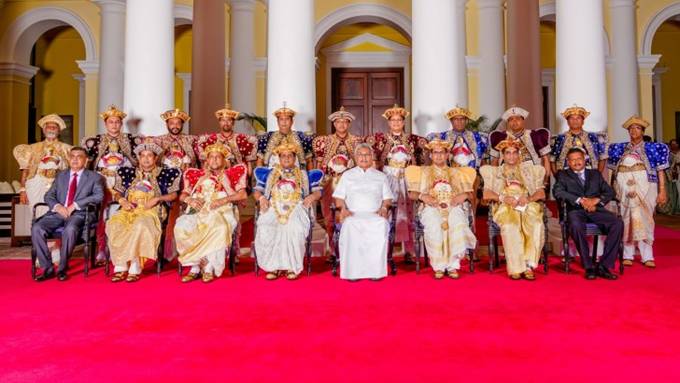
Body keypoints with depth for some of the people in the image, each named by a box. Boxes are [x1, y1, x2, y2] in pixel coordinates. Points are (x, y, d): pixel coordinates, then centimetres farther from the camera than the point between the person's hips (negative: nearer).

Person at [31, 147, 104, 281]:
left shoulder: (94, 177, 9)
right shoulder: (61, 175, 21)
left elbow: (99, 196, -7)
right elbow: (48, 195, 15)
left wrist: (75, 205, -16)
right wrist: (58, 206, -8)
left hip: (79, 214, -4)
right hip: (58, 212, 4)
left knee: (70, 229, -36)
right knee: (36, 228, -23)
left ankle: (62, 268, -20)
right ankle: (48, 268, -14)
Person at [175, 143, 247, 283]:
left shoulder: (230, 174, 16)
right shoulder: (199, 175, 23)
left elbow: (243, 195, 2)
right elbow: (182, 195, 18)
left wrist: (224, 200, -12)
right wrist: (190, 199, -6)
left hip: (221, 212, -3)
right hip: (198, 212, 3)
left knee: (220, 228, -37)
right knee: (181, 226, -28)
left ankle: (209, 267, -24)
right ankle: (195, 267, -20)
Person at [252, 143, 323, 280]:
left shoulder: (304, 175, 24)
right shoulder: (269, 174, 26)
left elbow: (318, 191, 17)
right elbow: (257, 190, 19)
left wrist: (312, 196, -5)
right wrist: (261, 198, -3)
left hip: (296, 208, -1)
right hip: (273, 208, 1)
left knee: (294, 228, -36)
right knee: (266, 229, -33)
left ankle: (292, 266, -25)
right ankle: (273, 266, -23)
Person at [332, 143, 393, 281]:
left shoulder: (381, 176, 25)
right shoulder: (347, 175, 24)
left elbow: (387, 197, 19)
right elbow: (339, 197, 17)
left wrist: (384, 208, -2)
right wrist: (343, 208, -3)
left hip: (375, 215, 1)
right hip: (353, 215, 0)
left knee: (382, 225, -35)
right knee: (350, 226, -37)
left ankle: (376, 270, -31)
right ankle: (352, 270, -32)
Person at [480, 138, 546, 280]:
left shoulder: (529, 170, 25)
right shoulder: (495, 172, 22)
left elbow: (541, 193, 13)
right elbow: (486, 194, 7)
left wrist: (529, 198, -9)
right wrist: (503, 198, -12)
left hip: (527, 207, 2)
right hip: (505, 208, -1)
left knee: (536, 225, -33)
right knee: (510, 226, -36)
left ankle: (528, 265, -27)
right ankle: (516, 268, -31)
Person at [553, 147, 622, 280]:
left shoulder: (595, 174, 26)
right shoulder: (563, 175, 17)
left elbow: (609, 192, 15)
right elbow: (557, 191, -3)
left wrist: (596, 200, -7)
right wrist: (580, 200, -13)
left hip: (596, 209, 3)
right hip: (576, 210, -3)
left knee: (618, 223, -25)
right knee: (576, 225, -37)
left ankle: (603, 266, -21)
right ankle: (589, 266, -26)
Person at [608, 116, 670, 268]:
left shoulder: (652, 148, 8)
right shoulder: (620, 148, 14)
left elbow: (660, 170, 3)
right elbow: (614, 170, 13)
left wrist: (662, 191, -4)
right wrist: (611, 190, 6)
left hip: (644, 186, -2)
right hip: (623, 187, 2)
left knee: (643, 219, -1)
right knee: (626, 220, 1)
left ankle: (647, 256, 3)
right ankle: (627, 255, 6)